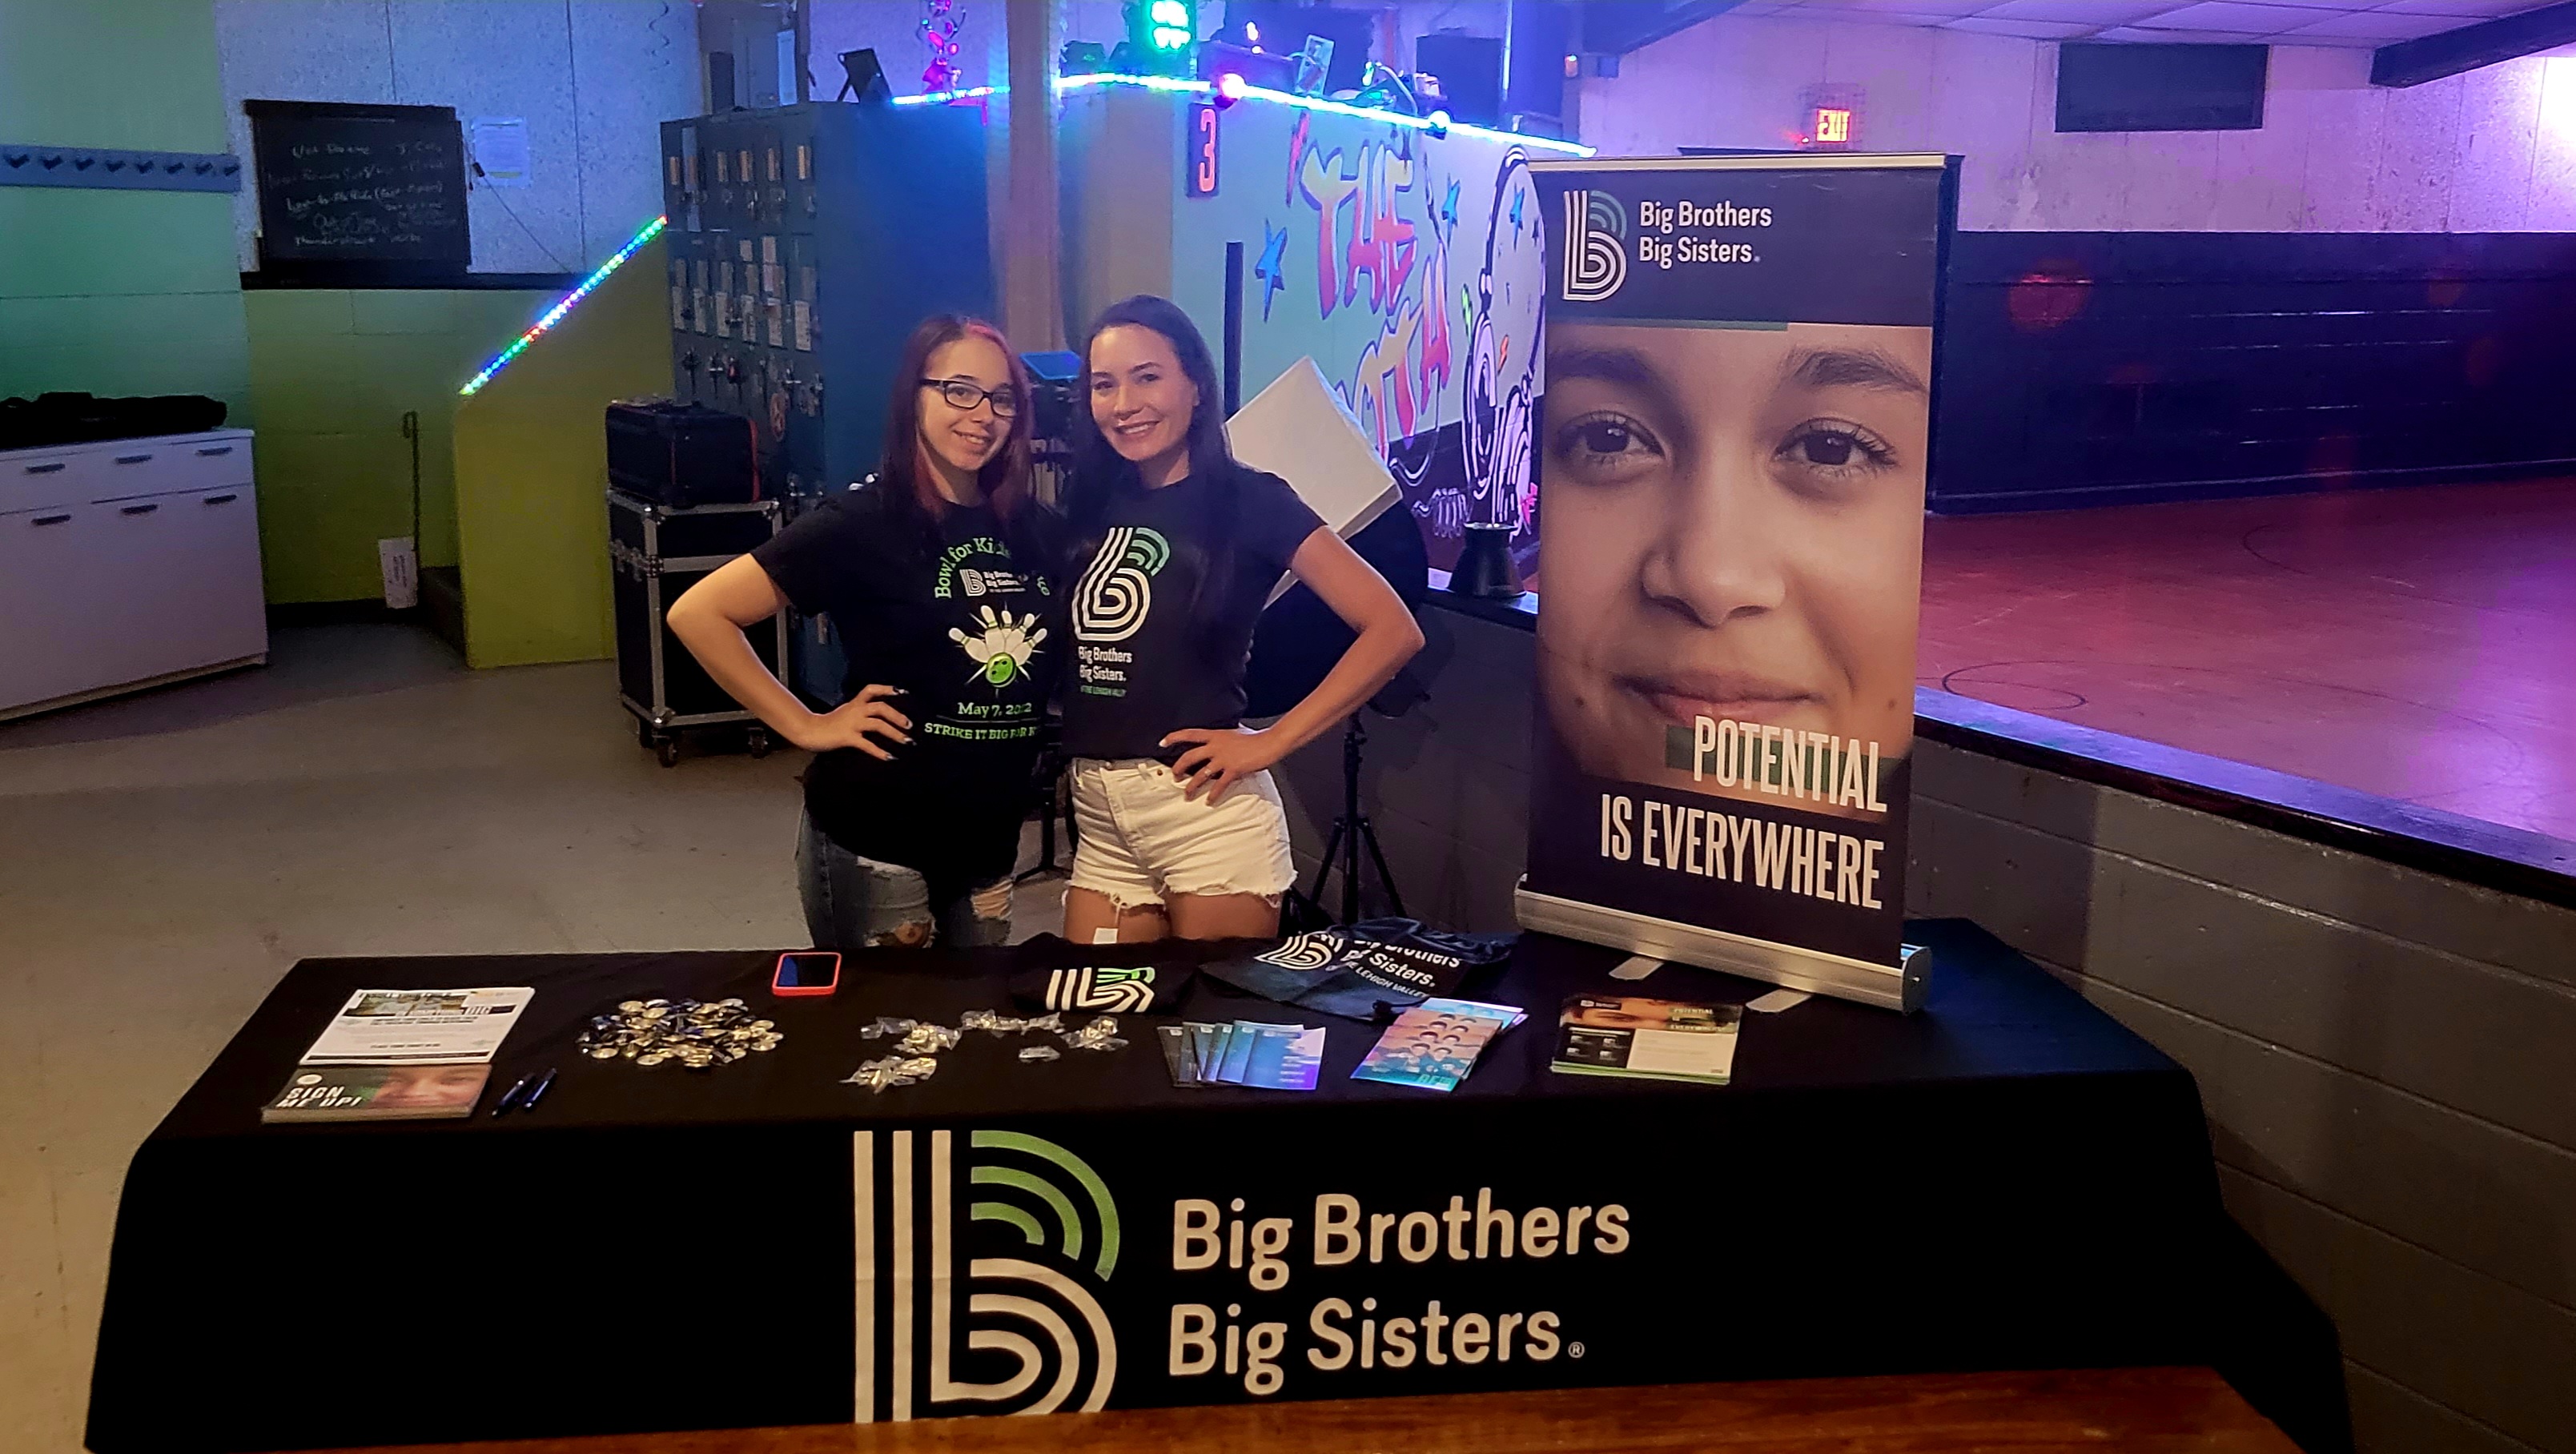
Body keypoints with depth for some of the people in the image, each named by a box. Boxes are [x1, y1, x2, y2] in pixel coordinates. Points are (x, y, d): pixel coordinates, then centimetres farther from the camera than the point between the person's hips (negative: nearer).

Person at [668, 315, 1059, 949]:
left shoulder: (1037, 532, 2)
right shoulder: (863, 523, -12)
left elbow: (1049, 666, 19)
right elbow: (698, 613, -14)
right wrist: (805, 726, -14)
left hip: (991, 838, 5)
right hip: (876, 843, -5)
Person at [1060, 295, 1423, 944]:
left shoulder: (1249, 500, -6)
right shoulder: (1093, 508, 10)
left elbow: (1394, 630, -13)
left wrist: (1271, 743, -13)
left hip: (1207, 811, -5)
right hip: (1098, 819, 5)